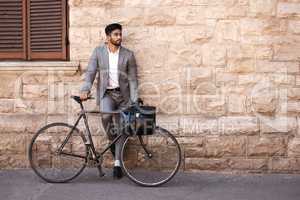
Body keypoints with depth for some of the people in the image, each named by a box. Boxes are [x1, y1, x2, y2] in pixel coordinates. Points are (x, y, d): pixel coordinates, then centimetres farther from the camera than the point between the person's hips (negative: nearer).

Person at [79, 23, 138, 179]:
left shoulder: (128, 54, 5)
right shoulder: (98, 52, 4)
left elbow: (132, 79, 3)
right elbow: (90, 72, -3)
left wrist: (134, 101, -6)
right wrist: (85, 89, -21)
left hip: (123, 94, 1)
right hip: (106, 93, -1)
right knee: (106, 115, -32)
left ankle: (117, 163, 13)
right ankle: (112, 140, -2)